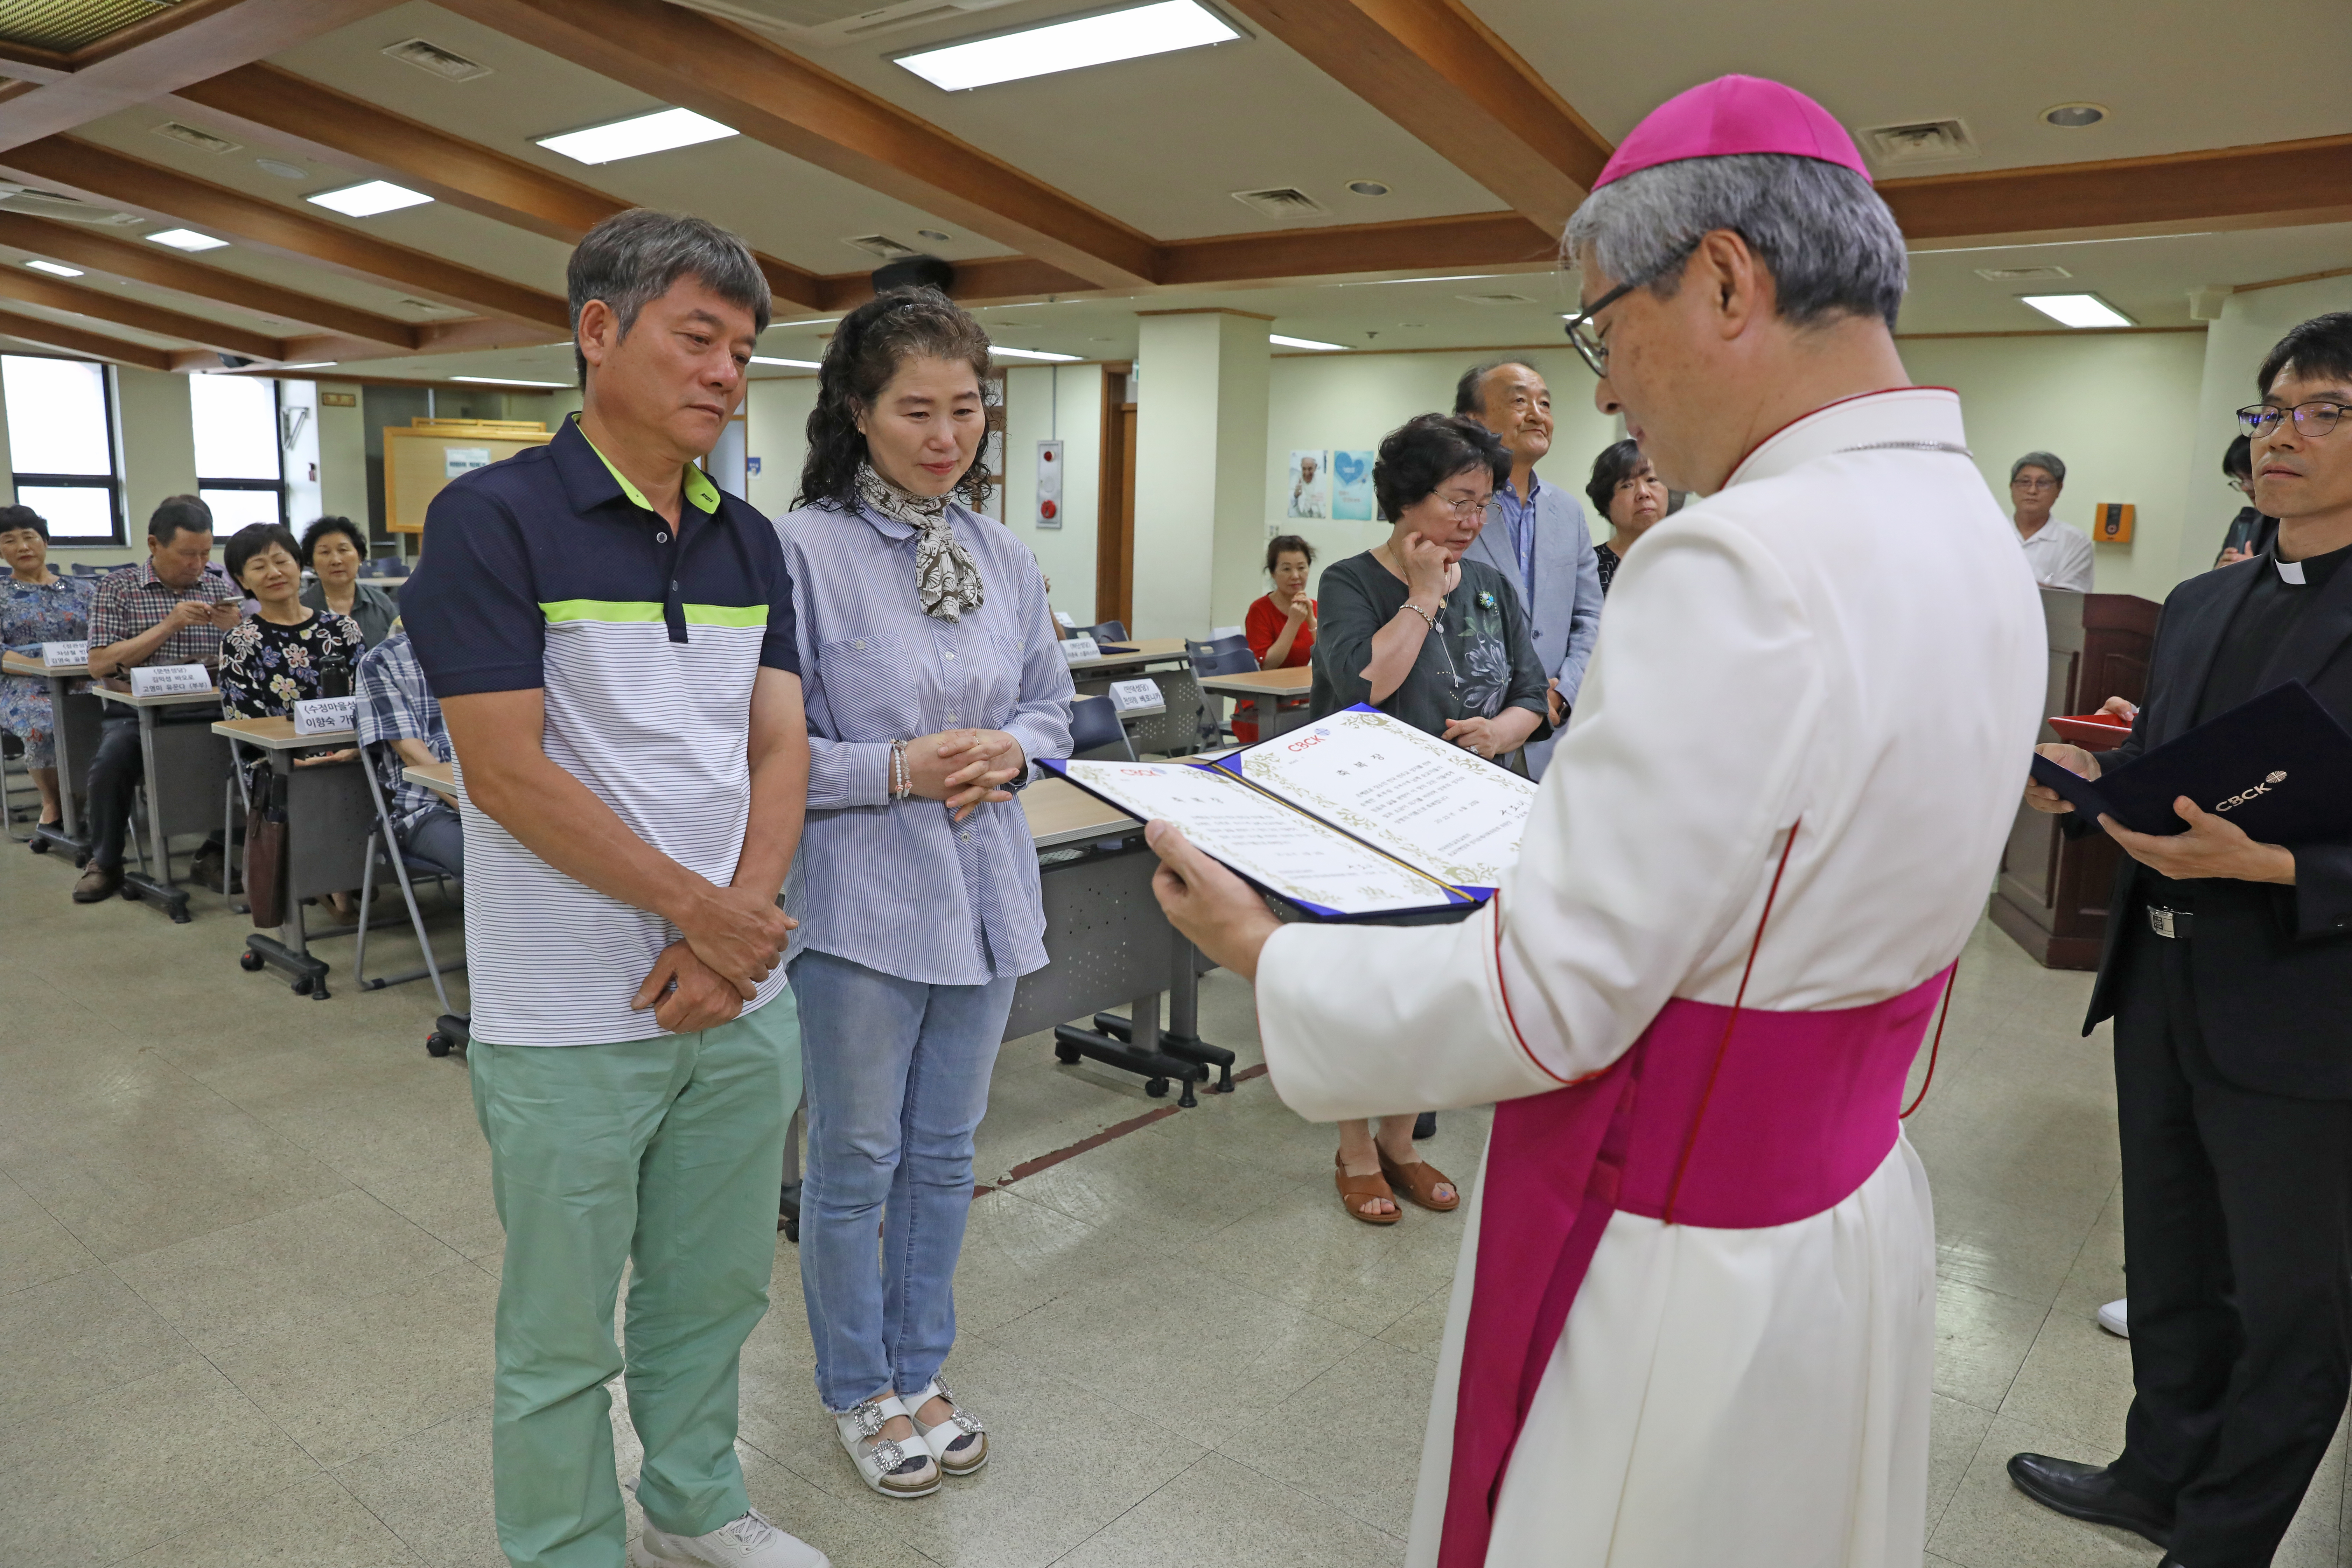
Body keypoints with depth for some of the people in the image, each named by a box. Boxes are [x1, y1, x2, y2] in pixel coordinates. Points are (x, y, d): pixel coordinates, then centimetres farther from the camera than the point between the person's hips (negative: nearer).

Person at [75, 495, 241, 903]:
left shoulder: (224, 585, 10)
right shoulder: (118, 588, 5)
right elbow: (100, 664, -6)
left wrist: (237, 629, -13)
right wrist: (168, 626, -13)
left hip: (209, 709, 1)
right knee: (114, 755, -30)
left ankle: (217, 853, -8)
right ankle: (105, 863, -5)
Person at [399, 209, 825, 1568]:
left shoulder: (750, 541, 8)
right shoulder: (495, 520, -10)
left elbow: (779, 748, 3)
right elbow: (508, 773, -16)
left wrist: (738, 934, -11)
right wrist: (700, 908, -14)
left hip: (743, 1000, 6)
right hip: (573, 1018, -5)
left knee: (716, 1290, 21)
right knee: (563, 1339, 11)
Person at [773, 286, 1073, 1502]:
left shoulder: (1005, 557, 6)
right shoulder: (803, 549, -12)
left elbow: (1052, 705, 13)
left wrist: (1010, 751, -7)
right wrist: (899, 770, -20)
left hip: (984, 896, 5)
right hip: (862, 901, -5)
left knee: (942, 1155, 18)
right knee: (857, 1163, 11)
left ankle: (919, 1372, 38)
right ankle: (858, 1393, 34)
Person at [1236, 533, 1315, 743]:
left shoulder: (1314, 608, 8)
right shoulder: (1260, 610, -7)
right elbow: (1266, 667, -17)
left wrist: (1311, 619, -14)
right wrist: (1294, 622, -19)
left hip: (1301, 704, 5)